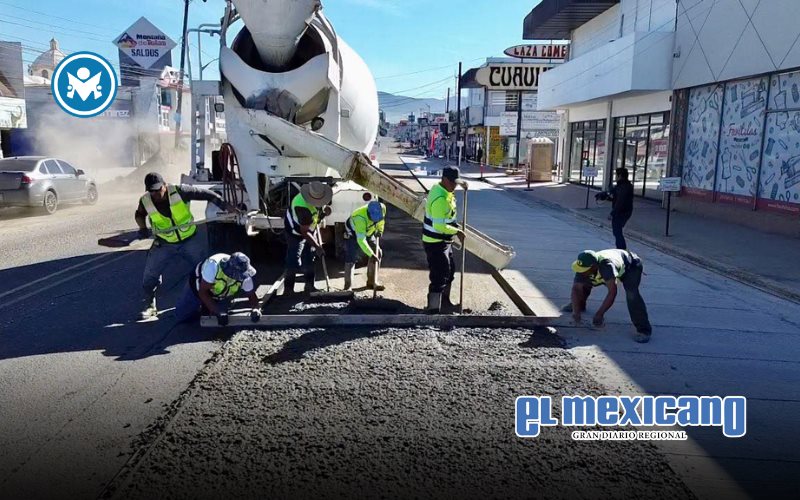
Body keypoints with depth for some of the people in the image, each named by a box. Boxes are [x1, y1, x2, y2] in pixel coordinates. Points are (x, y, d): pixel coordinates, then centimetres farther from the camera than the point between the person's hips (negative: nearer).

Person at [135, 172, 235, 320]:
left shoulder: (180, 192, -21)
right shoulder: (145, 201, -12)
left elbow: (206, 194, -16)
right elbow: (139, 215, 11)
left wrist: (226, 207, -21)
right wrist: (142, 228, -8)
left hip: (190, 240, -1)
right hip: (164, 244, 2)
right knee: (150, 274, -1)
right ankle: (149, 305, 20)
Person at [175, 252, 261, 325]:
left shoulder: (244, 276, -31)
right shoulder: (214, 265, -43)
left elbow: (252, 295, -17)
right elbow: (202, 292, -35)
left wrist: (255, 309, -39)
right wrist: (218, 312, -40)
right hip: (198, 288, -3)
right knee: (181, 316, -3)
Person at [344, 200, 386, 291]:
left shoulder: (382, 208, -24)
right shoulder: (360, 218, -44)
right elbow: (360, 240, -46)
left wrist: (380, 230, -11)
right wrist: (371, 254, -48)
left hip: (368, 232, 7)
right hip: (353, 233, -7)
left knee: (378, 254, 5)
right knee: (351, 259, -15)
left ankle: (371, 281, 16)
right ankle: (348, 285, -6)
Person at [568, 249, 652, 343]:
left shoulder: (606, 265, -48)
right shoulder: (583, 267, -29)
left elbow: (612, 292, -51)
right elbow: (576, 289, -28)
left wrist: (599, 314, -53)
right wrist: (576, 311, -40)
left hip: (631, 266, -6)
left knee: (631, 294, -30)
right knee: (583, 283, -2)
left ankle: (643, 330, -19)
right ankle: (580, 305, 28)